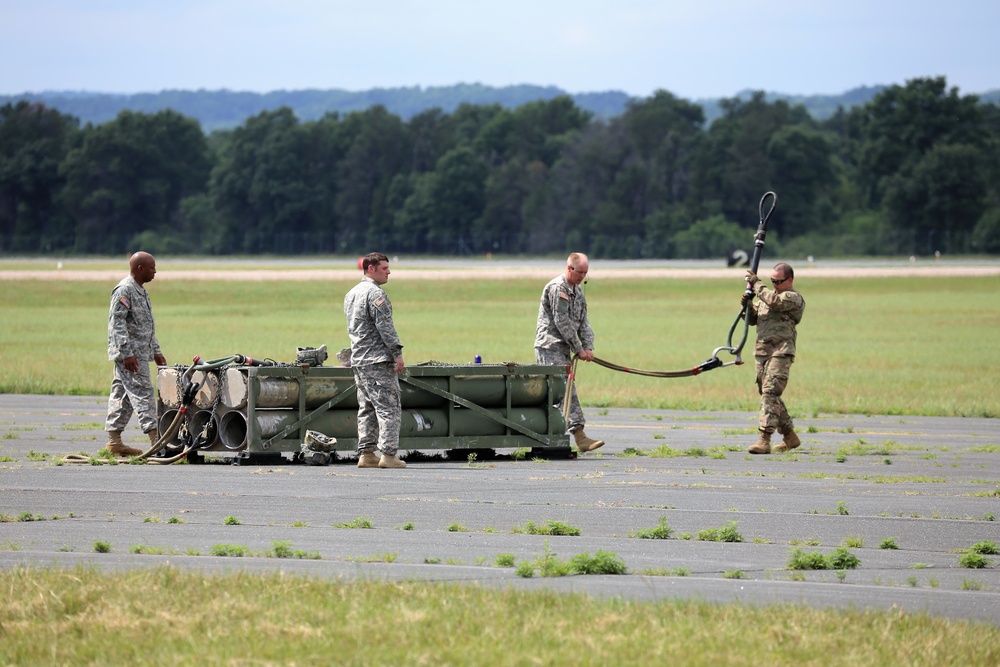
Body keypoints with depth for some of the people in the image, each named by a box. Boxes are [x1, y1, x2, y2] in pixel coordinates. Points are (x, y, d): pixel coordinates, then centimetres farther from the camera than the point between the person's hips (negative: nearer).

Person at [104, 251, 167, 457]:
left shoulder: (141, 291, 18)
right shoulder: (124, 290, -13)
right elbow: (117, 323, -19)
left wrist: (156, 351, 24)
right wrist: (127, 353, -23)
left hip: (140, 353, 10)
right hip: (129, 354, -10)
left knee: (122, 395, 10)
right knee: (142, 393, -12)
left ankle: (114, 440, 11)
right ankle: (156, 440, -16)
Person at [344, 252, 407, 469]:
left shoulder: (351, 294, 17)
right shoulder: (375, 294, -12)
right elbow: (385, 326, -18)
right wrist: (397, 353, -17)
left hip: (358, 360, 9)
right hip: (378, 361, -9)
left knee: (367, 409, 11)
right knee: (389, 407, -8)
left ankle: (366, 454, 9)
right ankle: (388, 454, -12)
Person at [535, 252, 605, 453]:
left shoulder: (578, 291, 17)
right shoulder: (557, 288, -13)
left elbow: (583, 321, 16)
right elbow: (562, 322, -16)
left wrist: (588, 347, 0)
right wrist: (579, 349, -13)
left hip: (563, 349, 9)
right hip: (549, 346, -9)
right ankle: (579, 435, -22)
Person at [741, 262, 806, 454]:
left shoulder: (794, 298, -4)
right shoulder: (766, 295, 21)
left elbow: (774, 301, -23)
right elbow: (752, 320, 21)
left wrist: (756, 283, -12)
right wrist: (747, 305, 0)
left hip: (781, 352, -9)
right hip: (762, 351, 9)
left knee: (770, 392, -18)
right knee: (769, 395, 13)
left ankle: (764, 440, -24)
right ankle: (790, 437, 24)